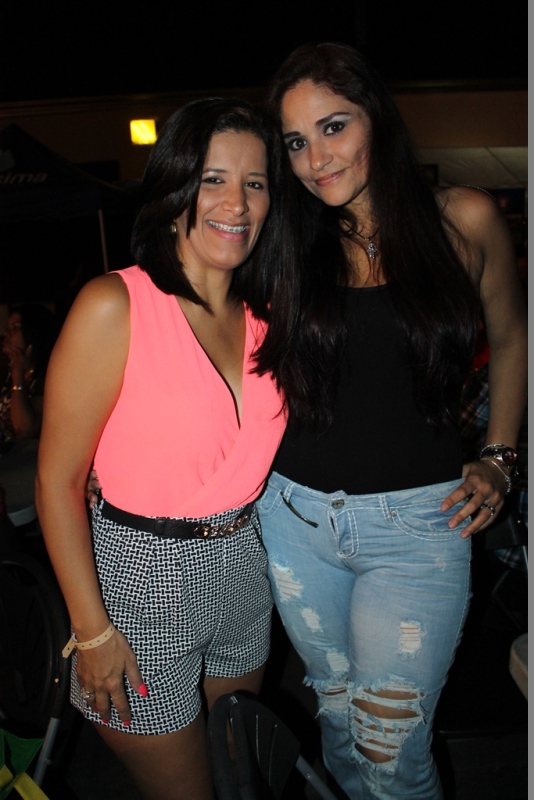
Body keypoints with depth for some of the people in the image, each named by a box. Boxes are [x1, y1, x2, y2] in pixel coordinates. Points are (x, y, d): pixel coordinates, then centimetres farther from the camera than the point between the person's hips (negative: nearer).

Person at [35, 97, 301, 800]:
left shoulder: (264, 315, 0)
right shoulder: (114, 307, -19)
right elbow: (58, 480, -15)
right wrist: (93, 631, -13)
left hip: (243, 564, 6)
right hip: (143, 574, -5)